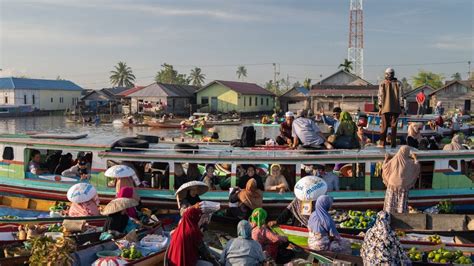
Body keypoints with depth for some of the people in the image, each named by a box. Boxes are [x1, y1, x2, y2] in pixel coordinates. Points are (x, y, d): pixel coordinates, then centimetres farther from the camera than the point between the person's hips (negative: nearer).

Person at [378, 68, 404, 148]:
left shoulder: (382, 84, 0)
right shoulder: (398, 84, 3)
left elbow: (380, 96, -3)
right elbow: (401, 96, 1)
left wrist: (380, 106, -1)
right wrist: (401, 107, 5)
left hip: (385, 108, 0)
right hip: (396, 109, 1)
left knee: (384, 126, 4)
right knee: (394, 126, 5)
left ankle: (382, 143, 1)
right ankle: (393, 144, 4)